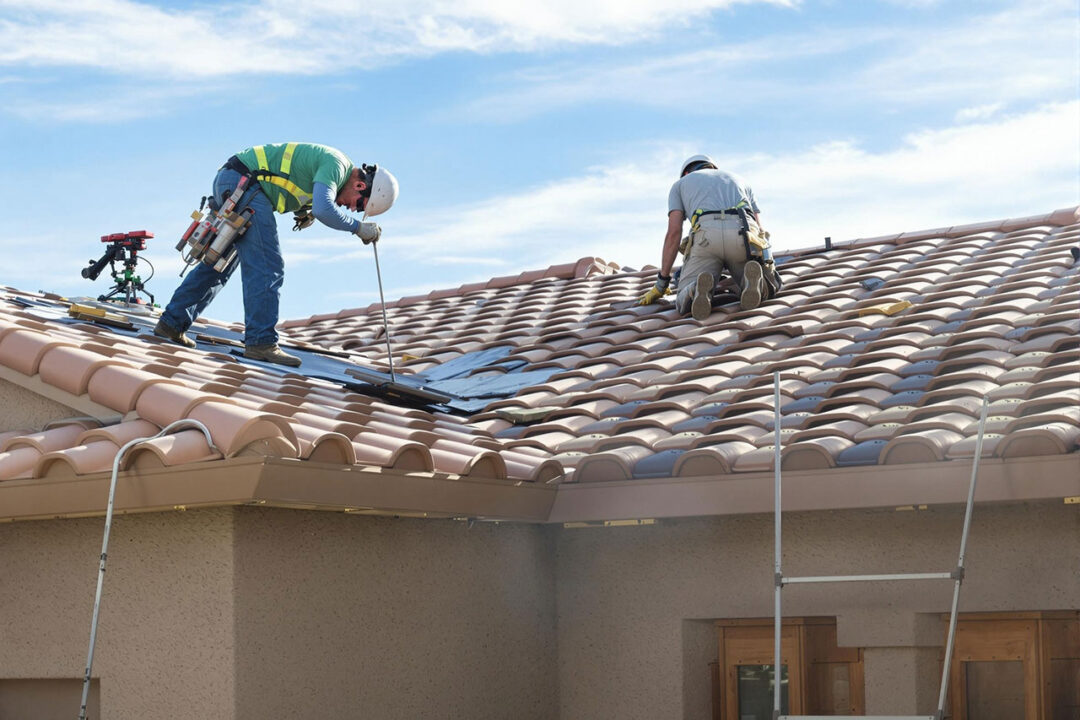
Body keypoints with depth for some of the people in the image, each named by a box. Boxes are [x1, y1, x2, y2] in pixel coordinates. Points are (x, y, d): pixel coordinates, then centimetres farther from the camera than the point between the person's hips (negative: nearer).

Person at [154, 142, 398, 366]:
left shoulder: (330, 165, 17)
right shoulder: (336, 165, -14)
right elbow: (324, 210, -30)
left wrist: (306, 213, 12)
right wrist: (358, 227, -16)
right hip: (243, 181, -11)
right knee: (267, 267, -12)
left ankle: (172, 322, 20)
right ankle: (261, 342, -14)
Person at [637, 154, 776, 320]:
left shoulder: (680, 184, 32)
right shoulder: (739, 181, 40)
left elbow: (673, 233, 17)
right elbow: (759, 230, 29)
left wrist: (661, 284, 18)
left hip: (706, 234, -2)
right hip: (743, 235, 2)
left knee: (685, 303, 8)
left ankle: (700, 290, -32)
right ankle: (753, 279, -17)